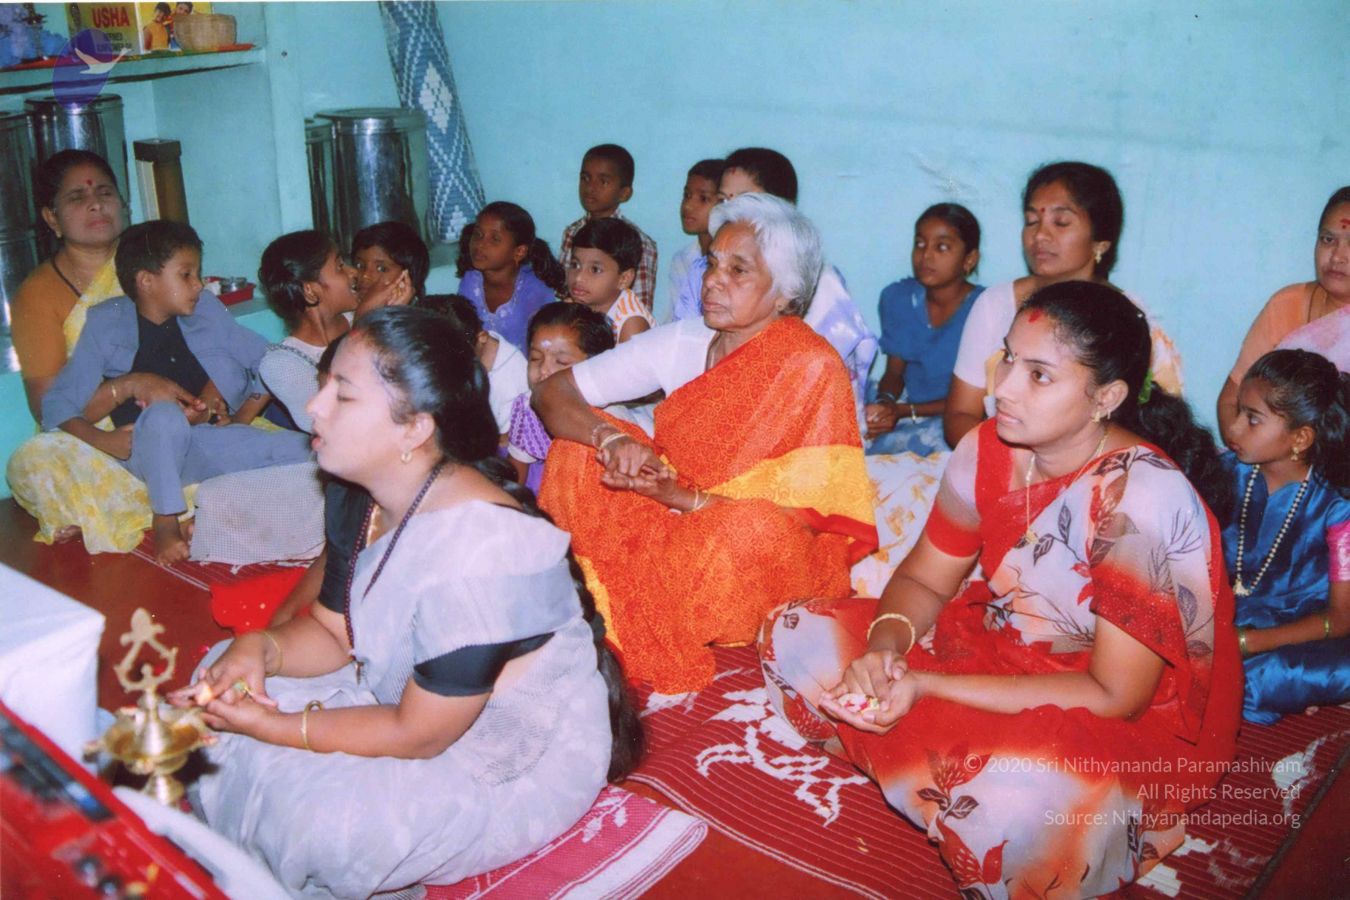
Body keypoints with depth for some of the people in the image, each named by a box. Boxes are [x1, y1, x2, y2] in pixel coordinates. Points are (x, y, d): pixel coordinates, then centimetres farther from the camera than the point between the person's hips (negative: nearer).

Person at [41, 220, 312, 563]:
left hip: (208, 442, 2)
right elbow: (58, 403, -4)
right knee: (165, 414, -38)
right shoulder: (107, 323, -2)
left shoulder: (206, 309, 6)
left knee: (304, 450, -23)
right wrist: (101, 439, -22)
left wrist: (241, 418, -4)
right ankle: (166, 520, -18)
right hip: (151, 453, -1)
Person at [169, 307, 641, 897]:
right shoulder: (372, 498, -5)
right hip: (411, 696, 9)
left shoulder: (479, 554, -34)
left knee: (321, 819, -28)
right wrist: (260, 648, -15)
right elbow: (334, 632, 6)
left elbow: (416, 736, -25)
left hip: (518, 772, -9)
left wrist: (273, 727, -19)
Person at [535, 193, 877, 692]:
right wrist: (610, 438, -24)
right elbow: (551, 392, -3)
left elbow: (803, 514, -18)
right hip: (673, 521, 5)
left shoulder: (811, 368, -16)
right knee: (578, 451, -10)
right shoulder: (683, 342, -2)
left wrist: (685, 498, -26)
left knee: (750, 529, -37)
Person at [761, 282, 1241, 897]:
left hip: (1131, 724, -7)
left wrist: (928, 688, -27)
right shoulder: (988, 449, -7)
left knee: (1014, 805, -42)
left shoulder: (1143, 499, -27)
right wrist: (885, 648, -21)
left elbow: (1114, 697, -24)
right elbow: (922, 580, 4)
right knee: (794, 637, -5)